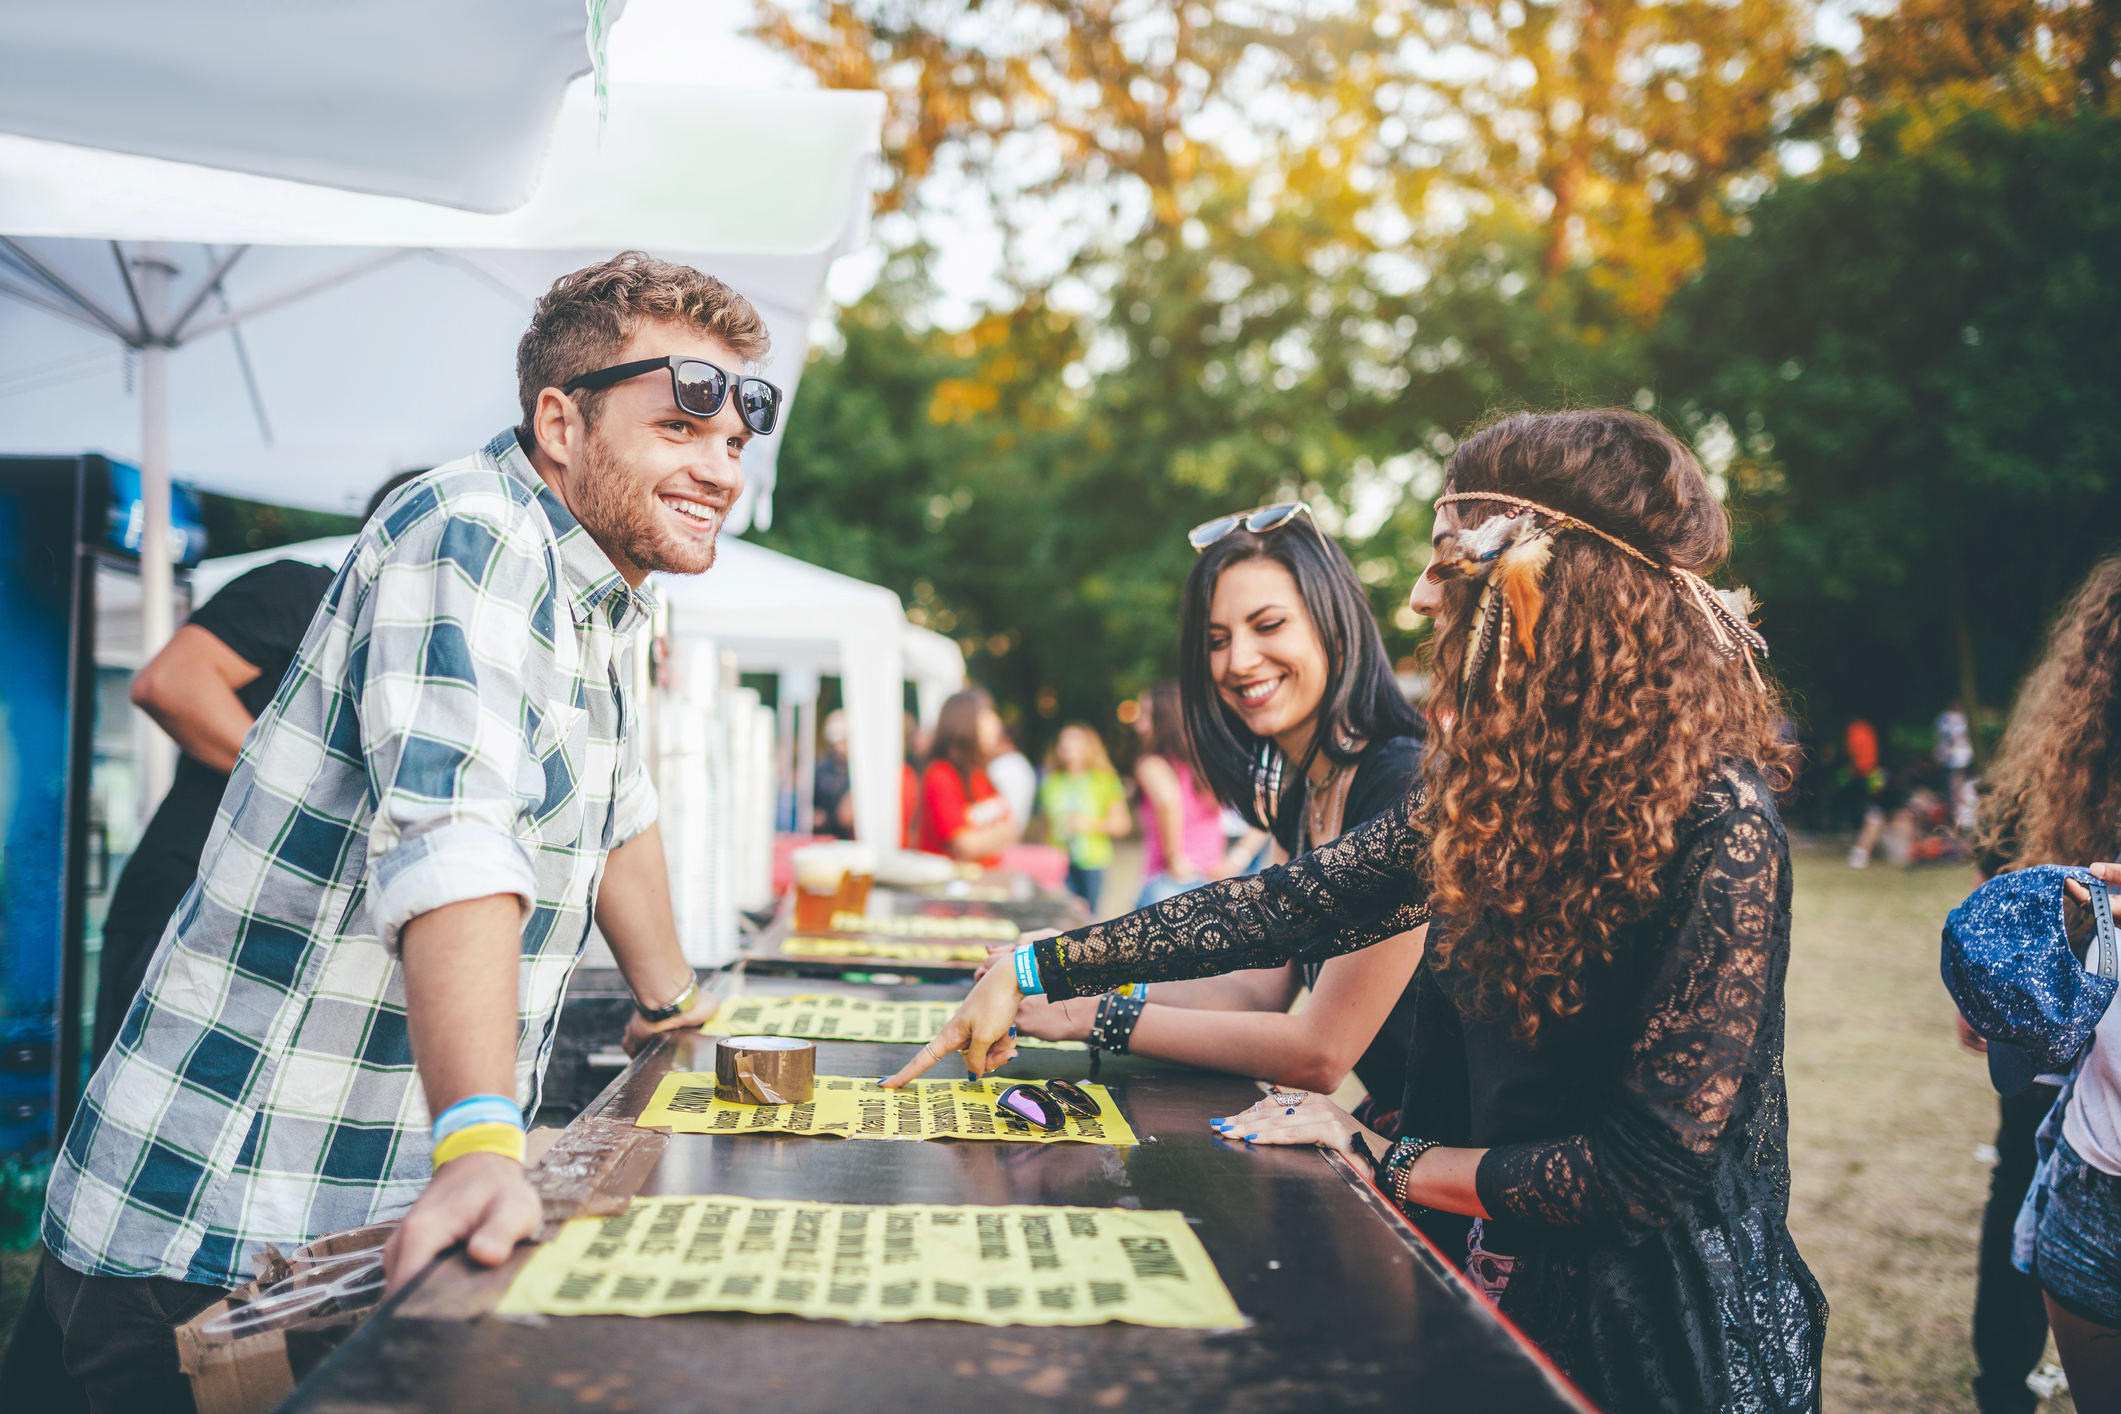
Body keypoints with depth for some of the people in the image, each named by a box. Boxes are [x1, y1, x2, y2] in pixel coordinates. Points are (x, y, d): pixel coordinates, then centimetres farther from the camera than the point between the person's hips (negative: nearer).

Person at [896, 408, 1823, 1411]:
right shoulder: (1491, 785, 0)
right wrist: (1034, 970, 1)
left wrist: (1388, 1165, -12)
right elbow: (1291, 906, 3)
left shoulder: (1717, 821, -22)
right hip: (1512, 1282, 6)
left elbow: (1654, 1166, -22)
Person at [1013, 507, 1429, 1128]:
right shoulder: (1300, 794, 8)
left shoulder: (1410, 788, -20)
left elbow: (1319, 1054, -20)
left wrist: (1094, 1016, -16)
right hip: (1388, 1124, 7)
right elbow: (1260, 991, 9)